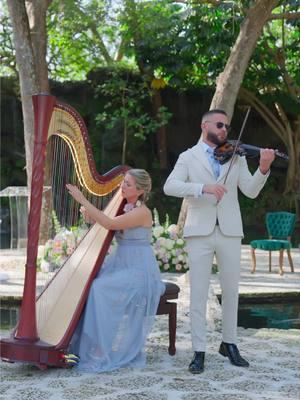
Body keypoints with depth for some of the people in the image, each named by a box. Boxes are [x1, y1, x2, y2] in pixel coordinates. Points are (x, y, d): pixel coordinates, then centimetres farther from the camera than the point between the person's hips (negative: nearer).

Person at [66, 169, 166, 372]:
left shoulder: (143, 212, -16)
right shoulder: (124, 207, 11)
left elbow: (110, 224, -28)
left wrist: (83, 200, -28)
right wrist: (90, 217, -6)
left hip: (138, 270, -8)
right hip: (119, 264, 8)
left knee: (99, 288, -27)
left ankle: (104, 353, -19)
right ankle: (80, 344, -6)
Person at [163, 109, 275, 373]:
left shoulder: (236, 157, 11)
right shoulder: (188, 157, 5)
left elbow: (251, 191, 0)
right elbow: (170, 187, -11)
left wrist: (264, 169, -19)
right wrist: (203, 187, -25)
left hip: (230, 232, 3)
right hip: (200, 232, -2)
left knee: (231, 291, 10)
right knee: (198, 293, -1)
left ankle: (229, 343, 26)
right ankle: (199, 351, 5)